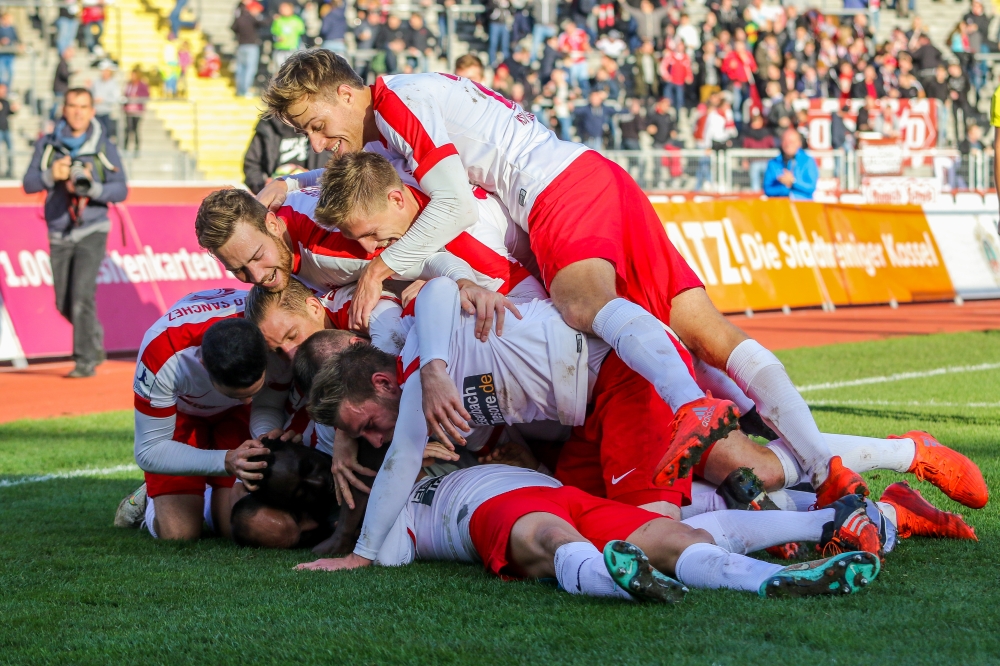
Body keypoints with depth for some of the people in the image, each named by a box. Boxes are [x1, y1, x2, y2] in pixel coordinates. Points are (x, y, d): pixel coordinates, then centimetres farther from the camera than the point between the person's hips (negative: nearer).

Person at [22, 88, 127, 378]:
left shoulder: (104, 147, -3)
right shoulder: (47, 145, 2)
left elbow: (121, 190, -7)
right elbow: (29, 184, -3)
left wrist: (93, 188, -25)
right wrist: (50, 175, -23)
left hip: (92, 231, -3)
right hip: (59, 234, 3)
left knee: (81, 296, -17)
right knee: (65, 304, 10)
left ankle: (86, 361, -11)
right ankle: (95, 340, 36)